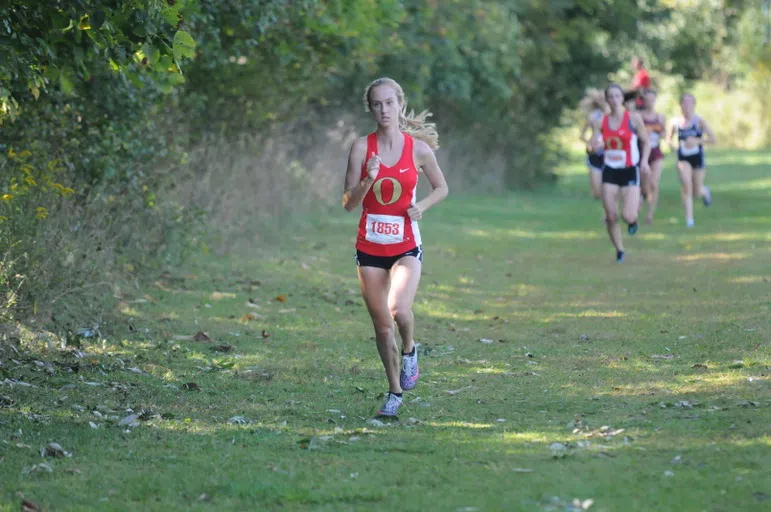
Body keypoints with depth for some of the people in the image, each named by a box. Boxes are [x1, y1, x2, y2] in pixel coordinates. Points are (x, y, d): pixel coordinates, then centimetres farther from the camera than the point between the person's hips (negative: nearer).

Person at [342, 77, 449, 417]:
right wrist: (368, 180, -21)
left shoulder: (418, 149, -4)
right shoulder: (361, 147, -3)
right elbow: (348, 204, -3)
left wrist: (421, 206, -7)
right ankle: (395, 391, 25)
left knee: (399, 309, -25)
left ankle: (409, 351, 8)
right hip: (369, 247, 2)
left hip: (406, 246, -2)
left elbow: (441, 188, 12)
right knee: (381, 324, 7)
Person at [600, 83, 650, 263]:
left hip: (630, 171, -3)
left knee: (628, 216, -16)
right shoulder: (602, 121, 4)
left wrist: (644, 161, -14)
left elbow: (646, 142, 1)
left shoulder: (633, 118, -4)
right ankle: (619, 251, 17)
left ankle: (633, 219, 22)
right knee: (611, 217, -3)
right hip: (610, 172, 3)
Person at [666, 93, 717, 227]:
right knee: (686, 184, -20)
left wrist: (697, 141, -23)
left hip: (697, 158, -1)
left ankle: (705, 191, 47)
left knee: (697, 192, 7)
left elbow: (713, 139, -12)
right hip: (683, 159, 1)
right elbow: (670, 138, 17)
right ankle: (689, 219, -15)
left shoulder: (699, 121, -8)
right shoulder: (676, 123, 0)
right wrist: (671, 144, -6)